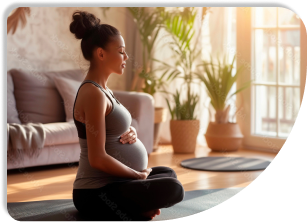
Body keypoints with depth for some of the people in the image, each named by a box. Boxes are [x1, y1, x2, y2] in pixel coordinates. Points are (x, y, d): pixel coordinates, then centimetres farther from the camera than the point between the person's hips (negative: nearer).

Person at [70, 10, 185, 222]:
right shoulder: (94, 94, -19)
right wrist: (139, 175, -11)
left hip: (108, 183, 10)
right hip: (97, 194, -10)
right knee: (173, 189, -26)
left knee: (168, 174, 29)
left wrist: (130, 134, -1)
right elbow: (97, 158, -24)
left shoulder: (102, 89, 11)